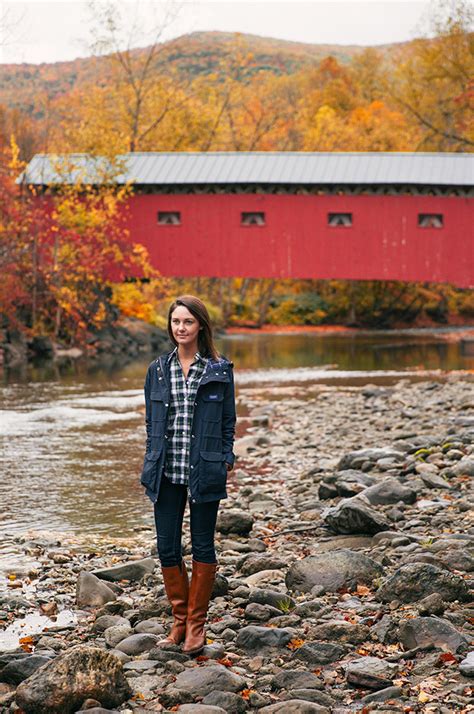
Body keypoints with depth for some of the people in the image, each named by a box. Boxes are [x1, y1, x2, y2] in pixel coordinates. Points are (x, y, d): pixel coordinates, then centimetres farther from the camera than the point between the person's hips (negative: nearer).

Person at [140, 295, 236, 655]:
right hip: (167, 473, 3)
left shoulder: (220, 370, -1)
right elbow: (151, 422, 11)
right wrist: (151, 465, 6)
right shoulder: (158, 370, 7)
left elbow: (228, 422, 3)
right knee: (167, 549, 5)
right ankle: (180, 621, 21)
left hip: (204, 473, -3)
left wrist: (225, 463, -4)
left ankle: (196, 625, 17)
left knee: (203, 548, 6)